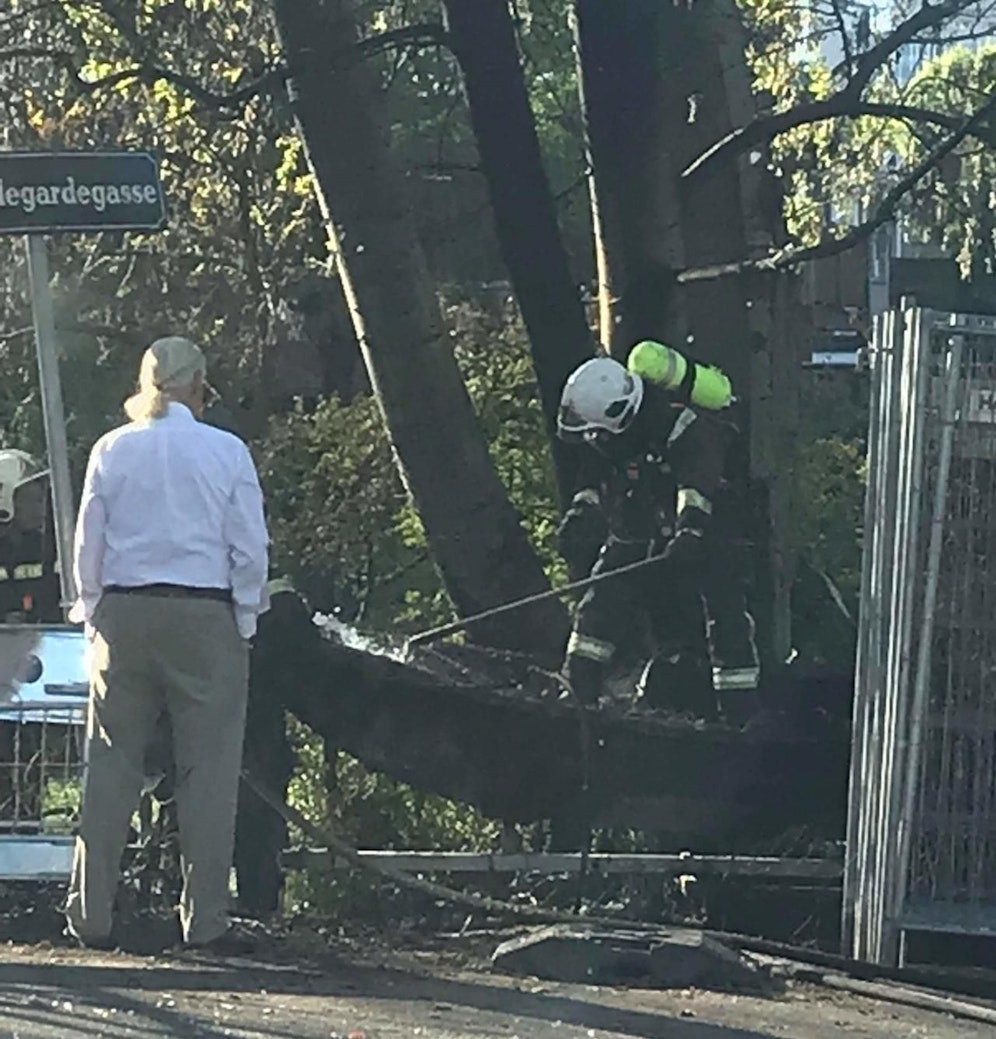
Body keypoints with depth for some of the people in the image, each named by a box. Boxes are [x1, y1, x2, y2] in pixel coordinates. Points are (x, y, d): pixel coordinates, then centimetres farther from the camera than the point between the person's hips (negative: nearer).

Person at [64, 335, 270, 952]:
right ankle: (206, 920, 0)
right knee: (209, 770, 1)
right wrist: (245, 623, 8)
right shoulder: (227, 452, -2)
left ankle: (93, 914, 8)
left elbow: (89, 544, 6)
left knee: (112, 767, 7)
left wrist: (93, 616, 16)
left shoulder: (112, 451, 4)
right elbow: (250, 549, -1)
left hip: (124, 615, 2)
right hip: (206, 617, -2)